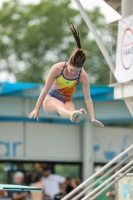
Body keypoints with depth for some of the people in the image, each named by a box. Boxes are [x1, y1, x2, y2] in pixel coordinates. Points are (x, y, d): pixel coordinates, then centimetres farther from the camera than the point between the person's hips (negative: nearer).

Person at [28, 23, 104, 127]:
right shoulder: (57, 68, -18)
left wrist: (92, 118, -21)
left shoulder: (83, 76, -14)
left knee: (70, 108, -32)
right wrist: (37, 109, -11)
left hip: (66, 101, 11)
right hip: (50, 99, -10)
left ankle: (76, 116, -58)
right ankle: (72, 114, -73)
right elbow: (45, 90, -12)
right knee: (60, 106, -46)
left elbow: (88, 98, -14)